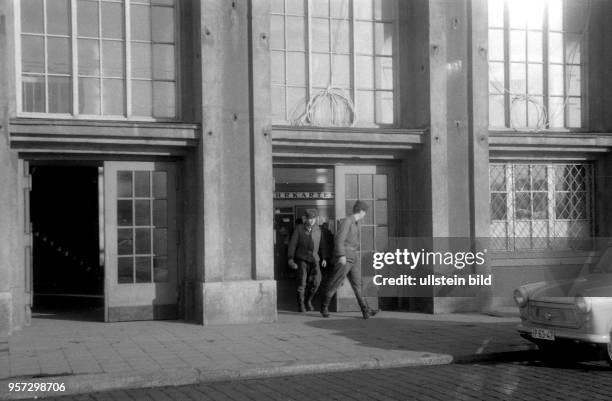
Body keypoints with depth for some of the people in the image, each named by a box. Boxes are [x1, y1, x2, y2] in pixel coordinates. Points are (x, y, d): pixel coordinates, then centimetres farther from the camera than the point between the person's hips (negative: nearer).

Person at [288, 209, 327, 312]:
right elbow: (292, 244, -4)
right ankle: (301, 304, 10)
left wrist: (323, 258, 9)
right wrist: (291, 259, -11)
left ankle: (308, 300, 9)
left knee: (316, 281, -13)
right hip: (302, 259, -3)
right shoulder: (299, 229, -3)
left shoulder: (318, 229, 8)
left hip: (314, 259, 3)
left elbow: (321, 245, 15)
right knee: (302, 282, -7)